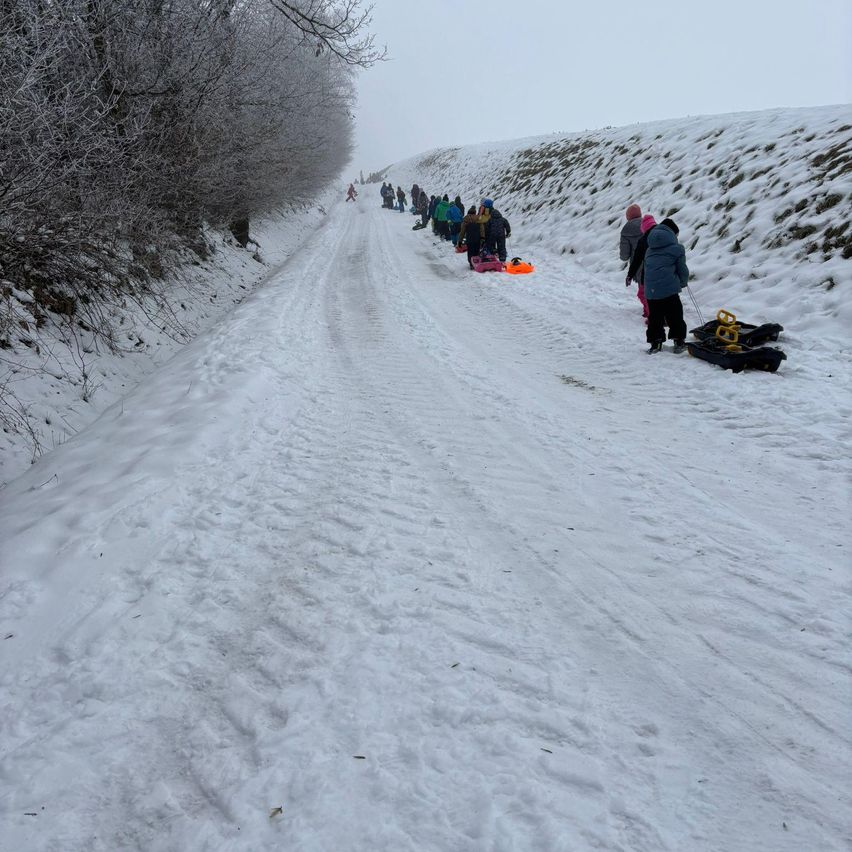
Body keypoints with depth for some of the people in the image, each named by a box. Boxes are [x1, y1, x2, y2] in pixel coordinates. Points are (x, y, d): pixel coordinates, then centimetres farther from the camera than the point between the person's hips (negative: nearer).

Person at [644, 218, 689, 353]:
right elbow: (682, 270, 2)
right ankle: (679, 341, 11)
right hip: (669, 290, -5)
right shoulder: (676, 248, -1)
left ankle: (655, 343, 12)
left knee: (654, 318, 12)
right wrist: (683, 283, 21)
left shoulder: (649, 250, 16)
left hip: (650, 290, 5)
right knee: (675, 317, 7)